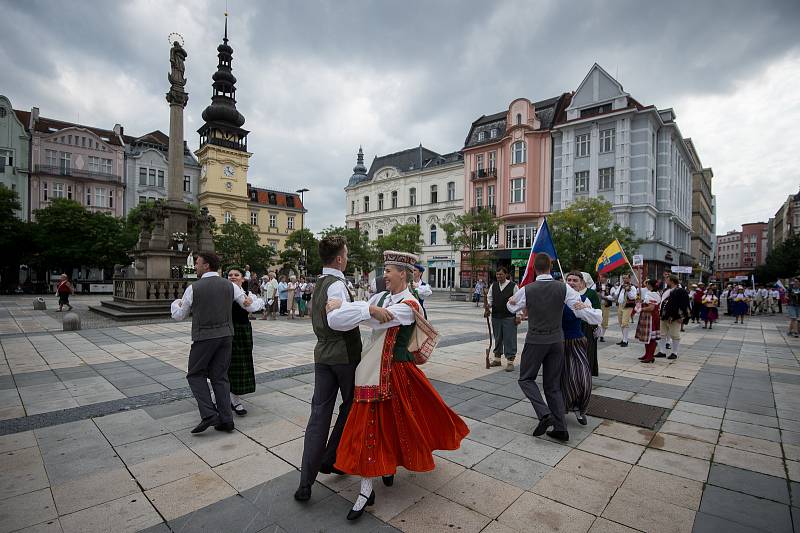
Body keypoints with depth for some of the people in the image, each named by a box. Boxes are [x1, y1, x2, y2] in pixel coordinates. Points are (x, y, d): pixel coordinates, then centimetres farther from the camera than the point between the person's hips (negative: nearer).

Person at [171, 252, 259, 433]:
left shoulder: (194, 288, -7)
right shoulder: (229, 285, 1)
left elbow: (179, 315, 7)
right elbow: (251, 307, 2)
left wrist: (175, 303, 27)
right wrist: (249, 300, 24)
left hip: (203, 337, -4)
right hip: (226, 336, 4)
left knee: (195, 375, 13)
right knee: (220, 376, 11)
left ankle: (209, 414, 0)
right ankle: (225, 420, 9)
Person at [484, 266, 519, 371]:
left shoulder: (513, 286, -5)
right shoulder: (493, 286, 7)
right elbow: (489, 298, 13)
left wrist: (518, 316, -8)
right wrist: (488, 306, -9)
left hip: (509, 317, -4)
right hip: (495, 317, 5)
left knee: (509, 339, -2)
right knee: (497, 339, 15)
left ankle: (510, 361, 7)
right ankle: (497, 359, 28)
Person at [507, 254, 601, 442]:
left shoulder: (526, 290, -9)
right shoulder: (564, 288, -6)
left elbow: (511, 307, 9)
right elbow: (583, 312, -5)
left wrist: (512, 300, 30)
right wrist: (599, 313, 15)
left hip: (535, 341, -3)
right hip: (557, 341, 3)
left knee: (526, 379, 13)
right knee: (553, 385, 15)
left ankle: (544, 413, -6)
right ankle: (560, 428, 16)